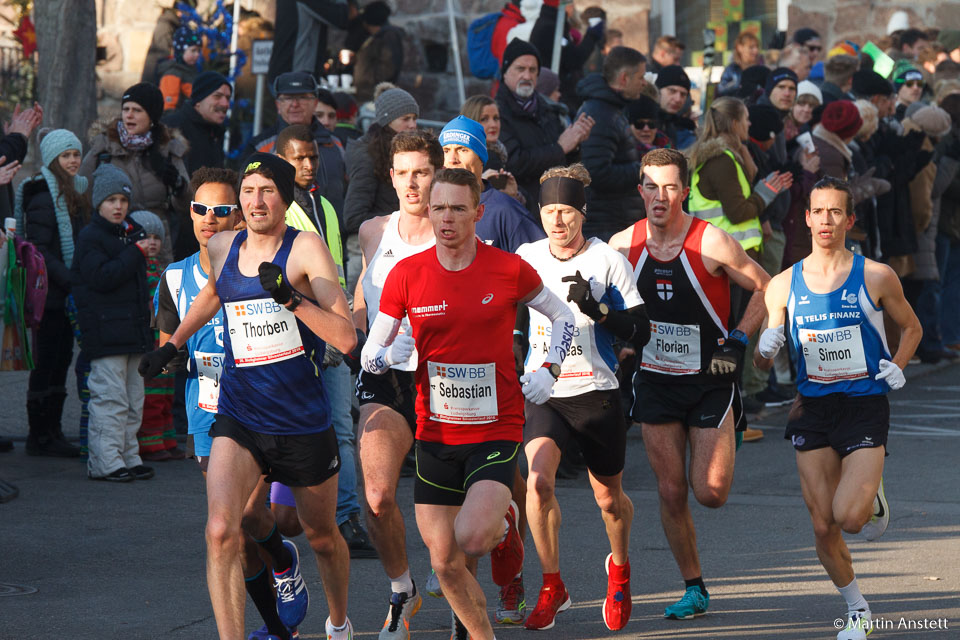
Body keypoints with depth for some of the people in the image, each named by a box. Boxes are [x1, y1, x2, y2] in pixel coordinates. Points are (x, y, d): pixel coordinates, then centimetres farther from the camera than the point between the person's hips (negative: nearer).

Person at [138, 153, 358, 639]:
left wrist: (291, 298, -28)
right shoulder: (221, 248, 3)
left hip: (305, 424, -2)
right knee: (221, 531, -23)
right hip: (238, 419, 2)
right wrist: (171, 345, 32)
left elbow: (346, 339, -17)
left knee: (323, 538, 18)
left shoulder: (305, 248, -10)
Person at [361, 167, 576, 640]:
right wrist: (390, 354, -20)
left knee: (472, 539, -22)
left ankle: (504, 523, 15)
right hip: (435, 436, 2)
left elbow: (563, 318, 13)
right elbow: (370, 355, 2)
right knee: (445, 563, 2)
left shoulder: (510, 269, -5)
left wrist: (549, 371, -1)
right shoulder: (406, 275, -2)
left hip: (497, 430, -2)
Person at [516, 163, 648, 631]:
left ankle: (619, 568, 43)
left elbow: (641, 333, -10)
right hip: (542, 390, 2)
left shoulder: (608, 261, -8)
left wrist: (598, 310, -24)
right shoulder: (527, 258, 2)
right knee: (538, 479, -21)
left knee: (608, 496, 11)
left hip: (596, 393, -1)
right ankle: (552, 587, -6)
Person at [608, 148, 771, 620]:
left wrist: (738, 341, -13)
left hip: (710, 380, -3)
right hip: (655, 381, 3)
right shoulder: (622, 244, -5)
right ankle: (694, 590, 15)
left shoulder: (711, 243, -15)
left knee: (710, 492, -6)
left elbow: (766, 289, -4)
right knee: (671, 492, 1)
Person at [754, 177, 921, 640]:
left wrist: (897, 366, -4)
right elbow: (763, 358, 7)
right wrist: (765, 347, -17)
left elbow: (911, 327, 13)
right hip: (812, 408, 3)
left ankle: (873, 498, 19)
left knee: (848, 516, -19)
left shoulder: (876, 278, -3)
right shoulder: (784, 285, 3)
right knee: (822, 527, 1)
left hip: (866, 406, -3)